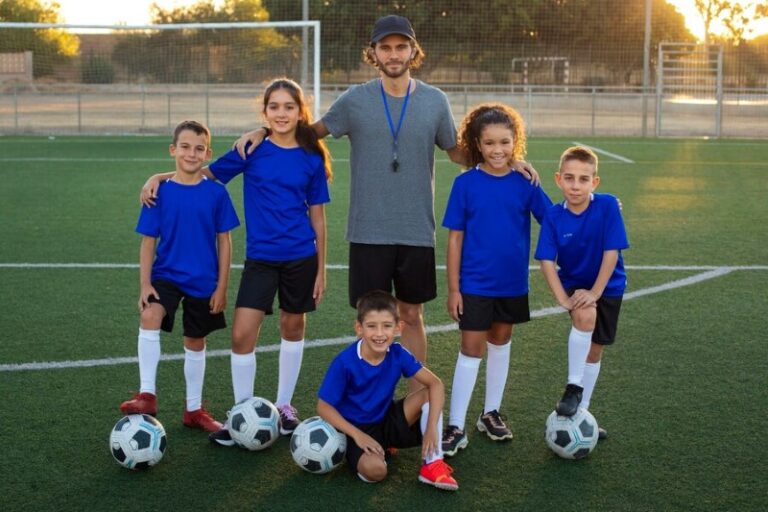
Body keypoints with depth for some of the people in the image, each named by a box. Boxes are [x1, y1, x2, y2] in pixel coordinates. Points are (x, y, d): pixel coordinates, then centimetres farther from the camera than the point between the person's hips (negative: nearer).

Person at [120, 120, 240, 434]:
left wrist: (221, 287, -2)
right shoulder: (160, 192, -6)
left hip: (203, 281, 1)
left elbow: (224, 243, 0)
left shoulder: (216, 193, -6)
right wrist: (145, 284, -10)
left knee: (196, 342, 14)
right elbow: (148, 242, -3)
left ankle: (194, 410, 31)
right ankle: (147, 396, -26)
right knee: (150, 316, -30)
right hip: (166, 275, -1)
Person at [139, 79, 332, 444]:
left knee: (293, 328, 12)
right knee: (242, 334, -8)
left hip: (300, 258, 1)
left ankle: (284, 406, 29)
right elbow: (205, 173, 6)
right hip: (260, 258, 0)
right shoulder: (252, 150, -3)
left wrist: (321, 269, 5)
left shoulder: (311, 158, -1)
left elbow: (317, 216, 4)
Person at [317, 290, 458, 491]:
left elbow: (435, 384, -13)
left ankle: (433, 464, -15)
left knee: (429, 394, -18)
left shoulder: (398, 354, -12)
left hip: (388, 422, 4)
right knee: (374, 469, -33)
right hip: (358, 429, -4)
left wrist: (432, 427, -26)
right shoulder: (344, 362, -21)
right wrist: (358, 435, -24)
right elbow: (324, 406, -15)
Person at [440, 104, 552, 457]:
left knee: (500, 342, 15)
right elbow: (455, 238, -6)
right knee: (471, 349, -2)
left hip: (512, 282, 3)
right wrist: (453, 288, -8)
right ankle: (455, 427, 6)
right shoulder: (466, 183, -8)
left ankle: (491, 414, 31)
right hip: (474, 283, -3)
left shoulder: (524, 184, -2)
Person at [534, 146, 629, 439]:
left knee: (595, 349, 10)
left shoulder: (607, 206, -21)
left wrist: (595, 292, -22)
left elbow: (612, 252, -20)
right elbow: (546, 261, -17)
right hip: (574, 284, -1)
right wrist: (563, 298, -26)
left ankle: (581, 411, 26)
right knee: (585, 316, -32)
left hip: (607, 286, 1)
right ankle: (573, 388, -16)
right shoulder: (554, 216, -17)